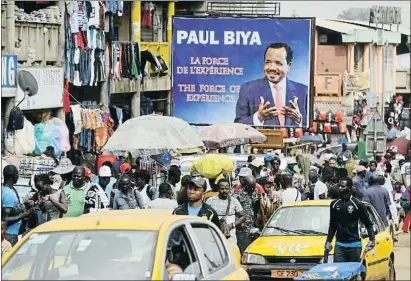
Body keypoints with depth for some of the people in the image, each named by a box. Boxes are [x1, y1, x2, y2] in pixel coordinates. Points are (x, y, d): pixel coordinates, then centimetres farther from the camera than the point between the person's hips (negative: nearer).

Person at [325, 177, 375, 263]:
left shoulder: (358, 204, -4)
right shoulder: (334, 204, 9)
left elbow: (368, 224, 0)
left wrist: (372, 239, -11)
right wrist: (328, 241, 16)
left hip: (354, 244, -3)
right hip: (339, 245, 3)